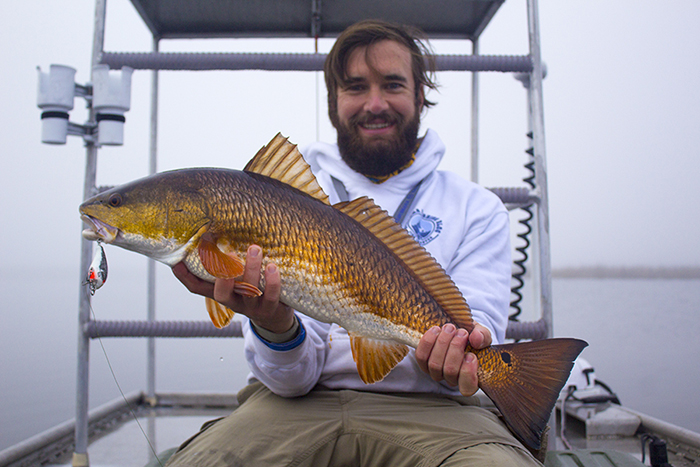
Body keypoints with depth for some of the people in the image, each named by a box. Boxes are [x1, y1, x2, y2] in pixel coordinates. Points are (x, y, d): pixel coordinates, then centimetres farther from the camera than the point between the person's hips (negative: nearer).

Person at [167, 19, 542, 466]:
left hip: (425, 409, 2)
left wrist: (449, 361, -27)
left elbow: (476, 330, -3)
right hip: (301, 404, -1)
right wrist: (274, 326, -24)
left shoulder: (478, 208, 8)